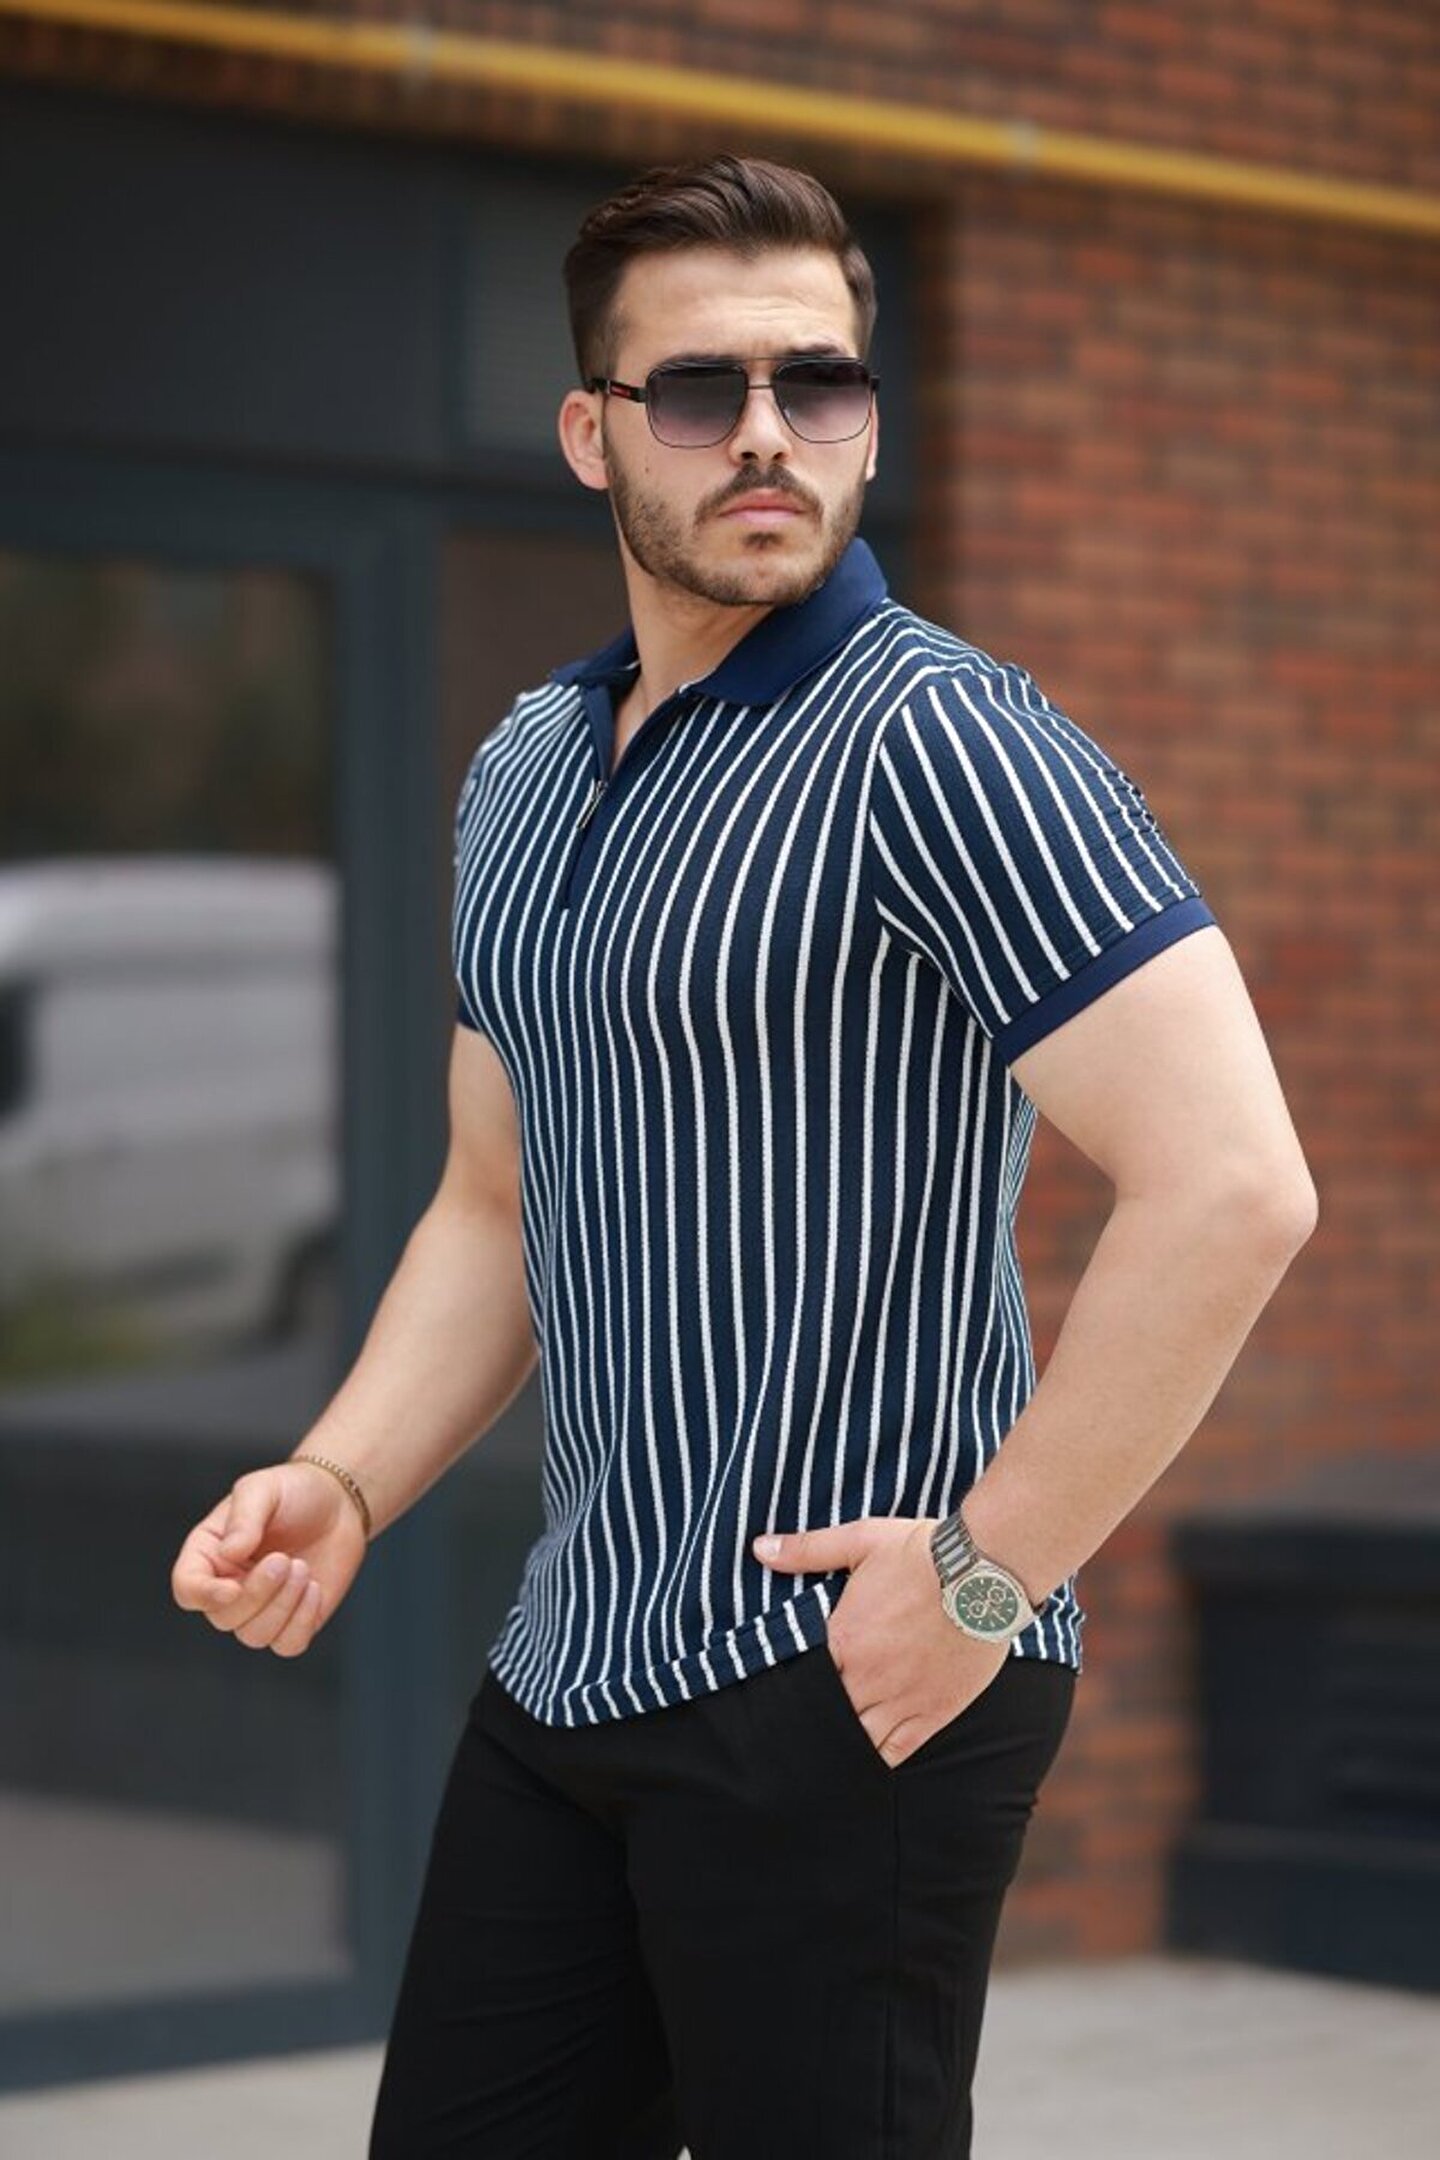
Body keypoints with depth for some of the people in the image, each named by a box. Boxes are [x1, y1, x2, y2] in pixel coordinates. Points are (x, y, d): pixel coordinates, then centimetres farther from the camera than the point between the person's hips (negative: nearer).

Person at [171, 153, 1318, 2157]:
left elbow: (1233, 1186, -21)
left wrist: (985, 1571, -18)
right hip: (568, 1672, 8)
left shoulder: (939, 738, -13)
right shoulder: (524, 773, 13)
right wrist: (341, 1485, 7)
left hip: (844, 1682, -8)